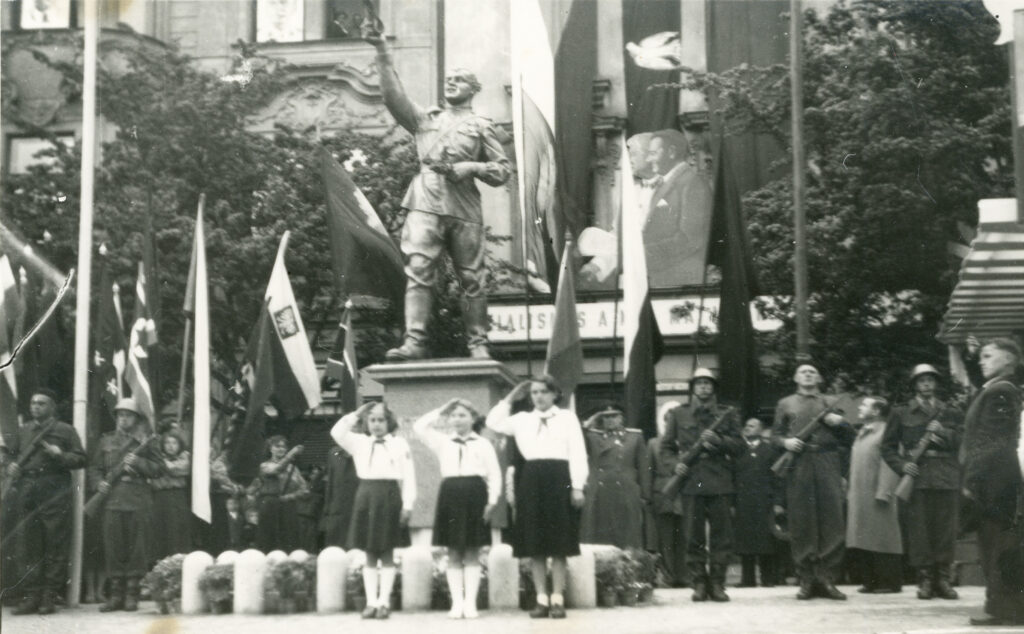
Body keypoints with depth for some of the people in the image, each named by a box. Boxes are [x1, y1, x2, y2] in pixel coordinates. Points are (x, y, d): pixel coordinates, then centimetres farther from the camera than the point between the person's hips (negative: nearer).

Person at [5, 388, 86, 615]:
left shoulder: (65, 430, 7)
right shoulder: (23, 430, 18)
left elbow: (80, 459, 3)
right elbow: (13, 454, 27)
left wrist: (59, 455, -13)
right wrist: (11, 466, 5)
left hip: (54, 492, -4)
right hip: (25, 491, 4)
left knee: (55, 545, -4)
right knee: (27, 544, 1)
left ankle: (50, 597, 1)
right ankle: (32, 595, 6)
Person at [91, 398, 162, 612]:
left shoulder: (146, 442, 8)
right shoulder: (106, 440, 15)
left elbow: (156, 469, 2)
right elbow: (95, 467, 16)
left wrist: (138, 462, -14)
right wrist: (99, 482, -3)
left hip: (139, 500, -2)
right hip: (113, 498, 2)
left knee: (137, 548, -1)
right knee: (113, 546, 0)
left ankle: (132, 594, 5)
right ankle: (116, 593, 6)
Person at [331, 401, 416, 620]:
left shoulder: (400, 444, 3)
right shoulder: (360, 443, 12)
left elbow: (408, 477, -1)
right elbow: (337, 432, -2)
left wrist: (407, 505, -7)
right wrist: (356, 415, 1)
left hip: (389, 498, -3)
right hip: (366, 497, 3)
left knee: (387, 554, 1)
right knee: (369, 555, 4)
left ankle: (384, 602, 4)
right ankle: (371, 602, 6)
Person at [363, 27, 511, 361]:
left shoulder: (482, 126, 16)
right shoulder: (425, 119, 21)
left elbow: (503, 170, 11)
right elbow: (394, 96, 8)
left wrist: (472, 167, -7)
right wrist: (383, 53, -1)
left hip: (465, 210, -1)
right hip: (425, 205, 1)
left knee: (472, 278, 0)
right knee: (418, 270, -14)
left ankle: (478, 344, 7)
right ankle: (414, 340, -21)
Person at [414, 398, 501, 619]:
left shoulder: (483, 444, 6)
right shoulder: (442, 442, 12)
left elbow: (494, 475, 3)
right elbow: (419, 427, 3)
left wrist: (491, 501, -6)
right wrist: (441, 412, 7)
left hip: (475, 496, -2)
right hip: (450, 495, 2)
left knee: (472, 554, 1)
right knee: (454, 554, 2)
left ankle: (470, 603, 3)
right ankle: (457, 603, 4)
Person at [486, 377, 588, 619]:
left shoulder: (567, 418, 6)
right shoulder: (522, 419, 15)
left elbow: (578, 454, 1)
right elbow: (493, 422, 10)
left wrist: (578, 487, -7)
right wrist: (510, 399, 11)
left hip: (559, 480, -3)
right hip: (531, 481, 3)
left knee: (559, 544, -2)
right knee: (534, 545, 1)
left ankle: (557, 600, 0)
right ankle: (542, 599, 5)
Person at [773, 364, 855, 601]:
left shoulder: (831, 404, 18)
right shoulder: (785, 404, 17)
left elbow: (848, 440, 15)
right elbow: (776, 434, 13)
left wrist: (840, 423, -5)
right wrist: (785, 442, -8)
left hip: (828, 467, 1)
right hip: (798, 466, -1)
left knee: (832, 522, -6)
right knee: (801, 525, -4)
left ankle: (827, 579, -3)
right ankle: (807, 581, 0)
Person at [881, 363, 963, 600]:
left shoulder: (951, 413, 18)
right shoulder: (901, 414, 13)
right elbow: (888, 446, 11)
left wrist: (944, 432, -8)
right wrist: (902, 464, -6)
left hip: (947, 478, 1)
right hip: (917, 476, -1)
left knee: (945, 530, -1)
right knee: (919, 529, -6)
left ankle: (943, 579, 4)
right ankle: (925, 579, 0)